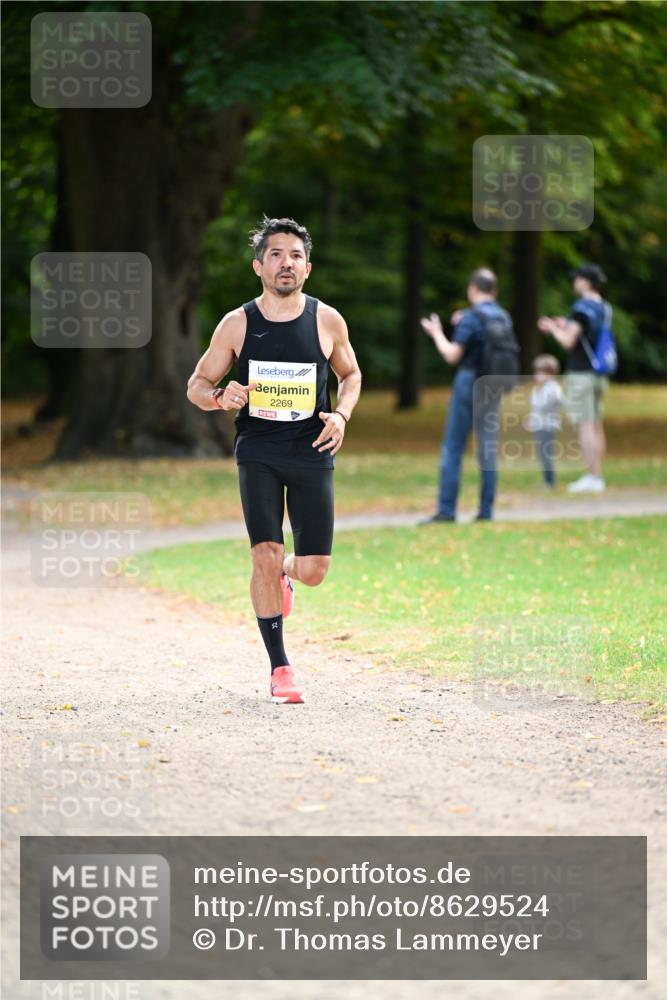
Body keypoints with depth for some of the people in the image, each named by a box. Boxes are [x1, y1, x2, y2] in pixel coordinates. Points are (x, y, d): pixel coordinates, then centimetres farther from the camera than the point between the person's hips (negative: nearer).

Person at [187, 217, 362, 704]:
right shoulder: (237, 325, -2)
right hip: (258, 453, -1)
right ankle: (280, 667, -1)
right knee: (265, 555, -12)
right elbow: (197, 385, 7)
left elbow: (351, 375, 16)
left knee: (312, 570, -3)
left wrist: (341, 415, -4)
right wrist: (220, 398, -16)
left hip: (312, 452, 1)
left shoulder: (327, 321, 0)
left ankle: (283, 575, 36)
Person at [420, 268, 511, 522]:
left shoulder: (471, 317, -13)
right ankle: (486, 510, 6)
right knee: (488, 449, 9)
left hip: (469, 383, -6)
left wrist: (436, 334, 3)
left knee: (452, 449, -2)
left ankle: (446, 509, -7)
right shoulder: (503, 317, 7)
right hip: (494, 386, 6)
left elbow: (452, 355, -14)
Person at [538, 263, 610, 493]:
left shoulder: (581, 308, -14)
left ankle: (591, 477, -11)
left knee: (585, 426, -8)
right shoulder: (605, 308, 11)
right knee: (596, 426, 10)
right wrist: (566, 326, 22)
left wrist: (553, 328, 1)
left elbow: (568, 342, -17)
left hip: (581, 373, -8)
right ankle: (597, 476, 10)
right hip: (599, 374, 8)